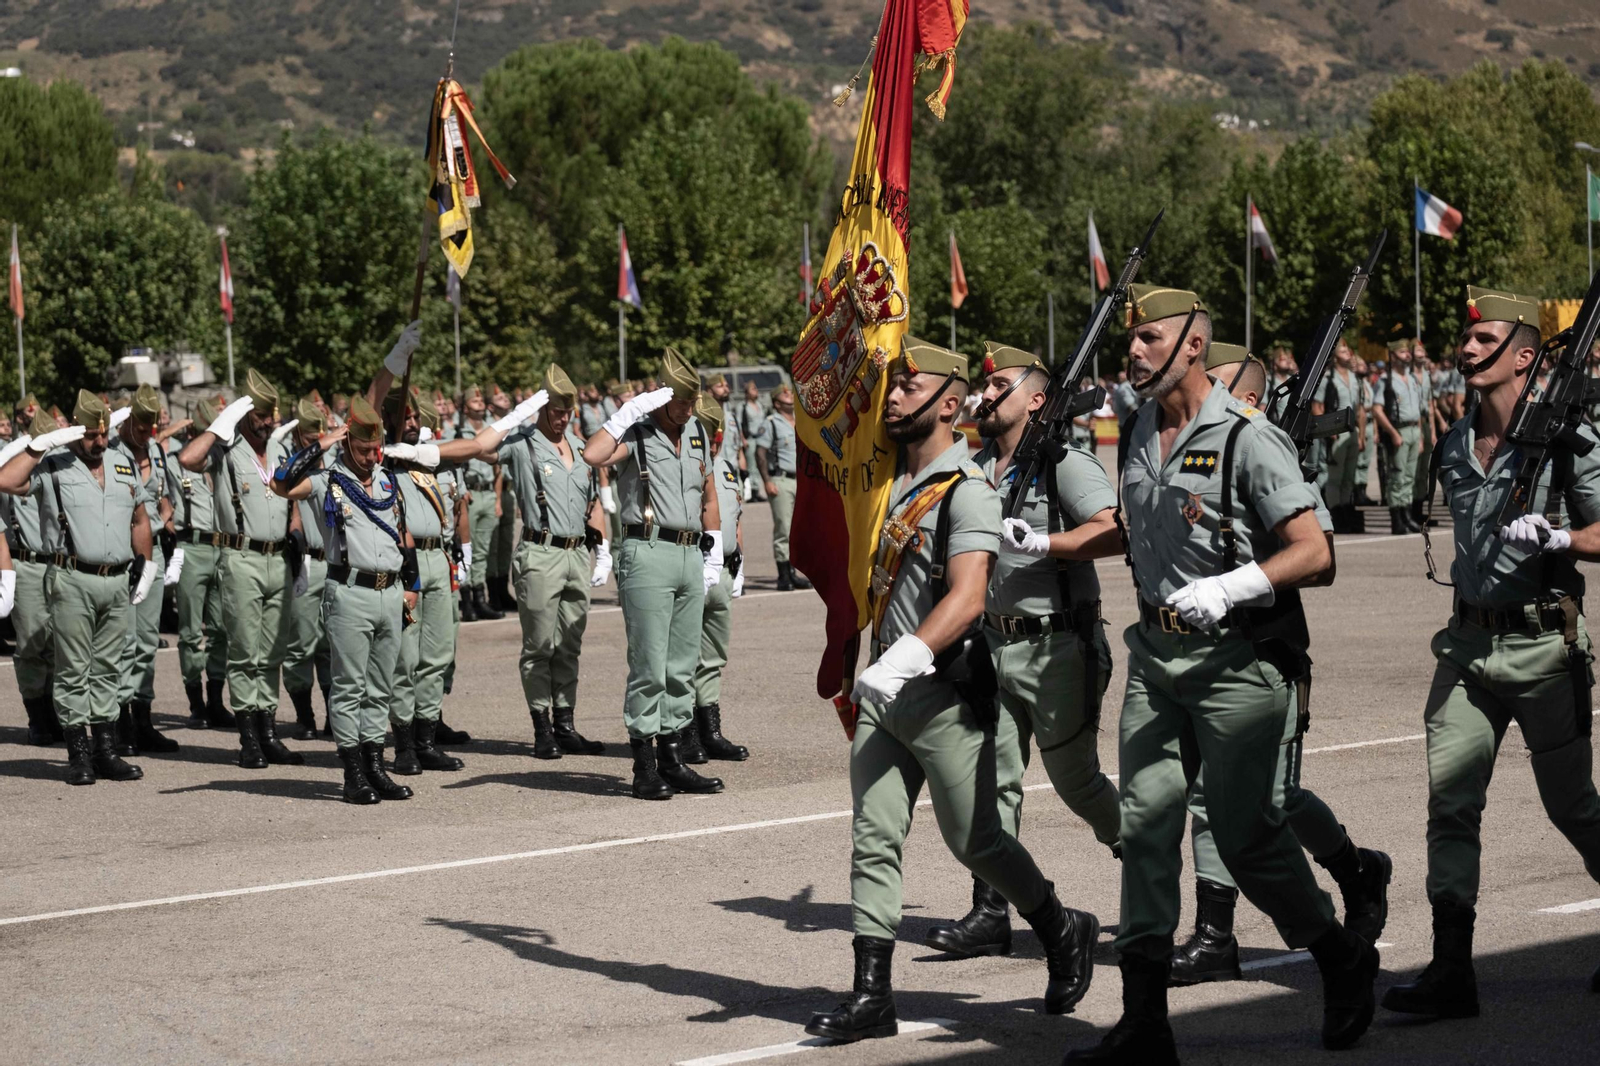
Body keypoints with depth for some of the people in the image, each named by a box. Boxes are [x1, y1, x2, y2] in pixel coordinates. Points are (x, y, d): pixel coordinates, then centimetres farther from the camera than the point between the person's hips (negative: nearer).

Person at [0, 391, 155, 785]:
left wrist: (146, 567, 15)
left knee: (108, 669, 9)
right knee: (74, 671, -1)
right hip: (73, 582, -5)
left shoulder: (124, 467, 15)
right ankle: (79, 754, 2)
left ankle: (105, 749, 13)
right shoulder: (51, 468, -1)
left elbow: (140, 520, 23)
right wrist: (41, 444, -16)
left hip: (119, 582, 5)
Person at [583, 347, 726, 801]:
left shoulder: (698, 433, 15)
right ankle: (645, 767, -3)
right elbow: (593, 455, -26)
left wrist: (713, 555, 17)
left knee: (682, 667, 9)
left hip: (691, 556, 7)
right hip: (648, 556, -7)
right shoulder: (636, 433, -5)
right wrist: (631, 410, -20)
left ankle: (672, 759, 15)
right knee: (649, 667, -7)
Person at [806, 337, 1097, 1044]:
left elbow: (967, 598, -26)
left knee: (974, 840, 2)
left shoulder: (967, 493, -14)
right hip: (884, 693, 7)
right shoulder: (890, 483, 11)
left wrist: (903, 661, -35)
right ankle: (871, 995, 3)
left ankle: (1064, 934, 25)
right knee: (873, 840, 1)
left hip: (944, 695, -7)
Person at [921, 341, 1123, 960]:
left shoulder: (1063, 462, -9)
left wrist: (1039, 543, -28)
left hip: (1057, 647, -6)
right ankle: (990, 914, 3)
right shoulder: (974, 470, 13)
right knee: (993, 780, 1)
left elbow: (1114, 533, -22)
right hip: (995, 645, 6)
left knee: (1074, 778, 3)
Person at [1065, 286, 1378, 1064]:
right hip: (1157, 654, 6)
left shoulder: (1247, 439, -12)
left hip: (1236, 659, -6)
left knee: (1241, 831, 0)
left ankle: (1342, 959, 25)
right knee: (1145, 823, 0)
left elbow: (1313, 552, -16)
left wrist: (1228, 588, -25)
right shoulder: (1139, 436, 9)